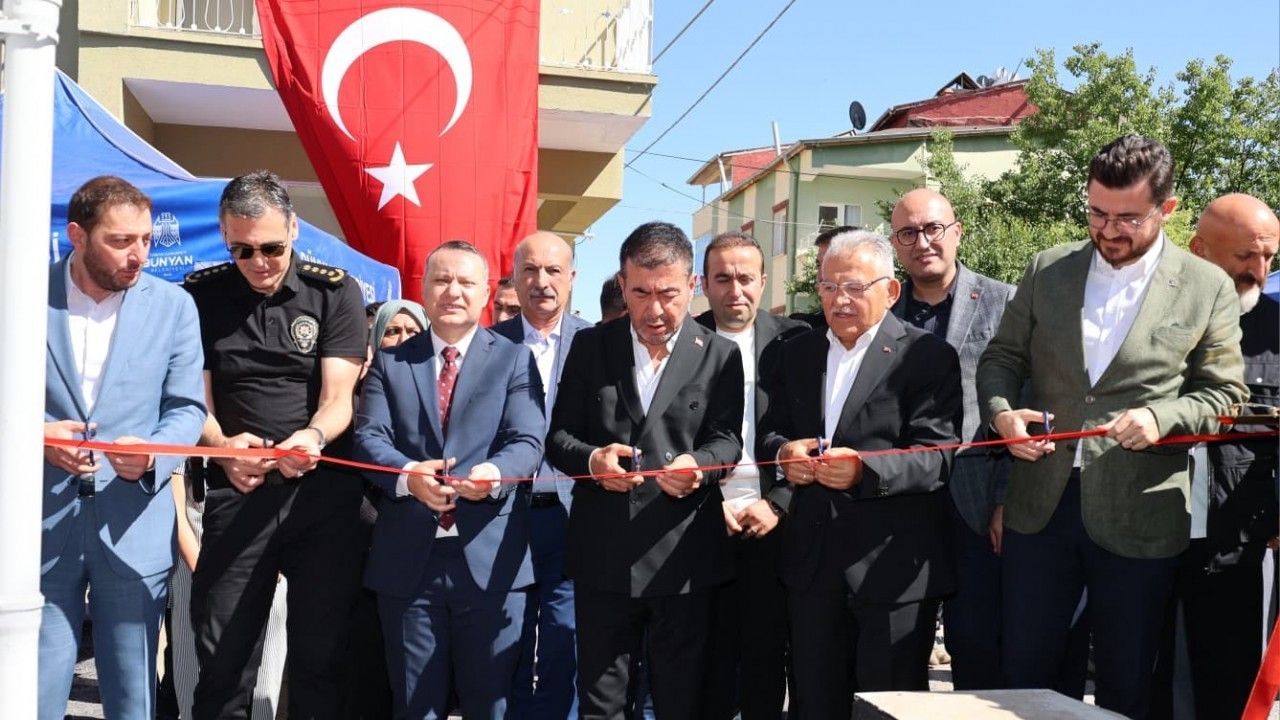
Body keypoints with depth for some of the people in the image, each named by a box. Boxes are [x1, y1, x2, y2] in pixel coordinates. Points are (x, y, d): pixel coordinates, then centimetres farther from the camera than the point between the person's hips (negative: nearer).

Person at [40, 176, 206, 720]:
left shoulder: (173, 306, 3)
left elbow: (187, 407, 4)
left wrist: (154, 452, -16)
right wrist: (34, 435, -15)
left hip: (135, 528, 1)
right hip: (40, 524, 0)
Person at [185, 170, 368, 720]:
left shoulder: (335, 292, 1)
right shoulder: (200, 296, 5)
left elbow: (338, 398, -5)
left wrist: (313, 438, -28)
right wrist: (222, 446, -17)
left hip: (324, 489, -1)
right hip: (238, 490, 1)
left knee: (321, 652, 6)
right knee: (222, 656, 4)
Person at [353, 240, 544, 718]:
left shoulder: (514, 360, 6)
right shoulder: (389, 363, 11)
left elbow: (527, 442, -5)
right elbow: (368, 437, -2)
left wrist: (495, 473, -28)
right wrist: (407, 474, -24)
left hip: (489, 558, -1)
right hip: (407, 559, 2)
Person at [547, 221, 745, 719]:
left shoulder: (720, 356, 3)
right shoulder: (589, 346, 6)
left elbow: (727, 439, -4)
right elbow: (558, 435, 4)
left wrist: (699, 465, -27)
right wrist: (591, 459, -18)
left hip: (684, 558, -1)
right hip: (603, 556, 1)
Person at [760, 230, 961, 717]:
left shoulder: (928, 357, -6)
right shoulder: (798, 353, 12)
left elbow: (936, 457, -14)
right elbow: (769, 431, 13)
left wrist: (864, 470, -31)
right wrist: (783, 452, -10)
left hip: (893, 568, -5)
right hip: (812, 565, 5)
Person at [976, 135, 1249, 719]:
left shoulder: (1208, 288, 0)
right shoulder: (1047, 271, 6)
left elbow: (1224, 394, 2)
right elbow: (1001, 357, 10)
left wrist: (1161, 418, -17)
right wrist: (1000, 411, -10)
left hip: (1136, 517, -2)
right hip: (1040, 504, 2)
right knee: (1023, 669, 11)